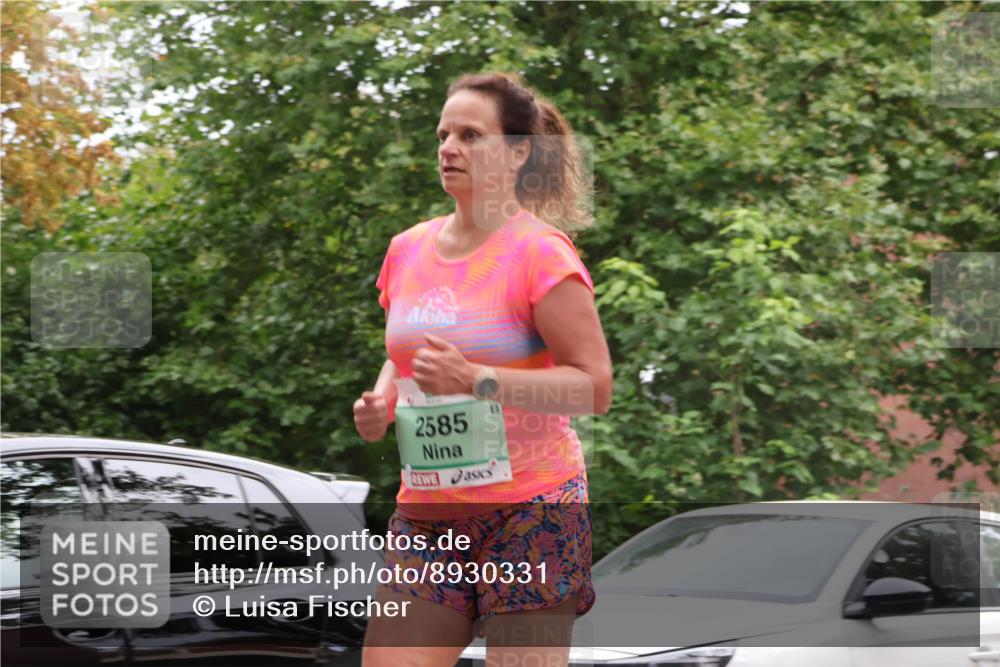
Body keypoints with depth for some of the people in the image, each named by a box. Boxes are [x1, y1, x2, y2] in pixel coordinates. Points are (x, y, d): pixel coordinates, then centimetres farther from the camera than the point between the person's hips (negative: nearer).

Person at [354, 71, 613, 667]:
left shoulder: (541, 254, -9)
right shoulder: (408, 249, 11)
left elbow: (595, 388, -14)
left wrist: (478, 380, -23)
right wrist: (381, 403, 5)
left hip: (529, 508, -6)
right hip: (427, 516, 6)